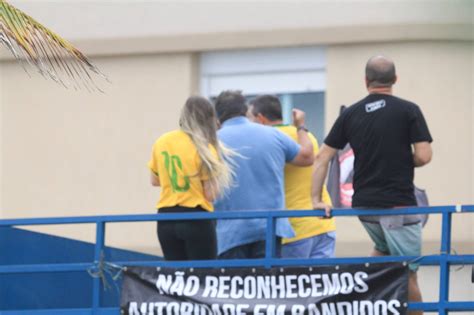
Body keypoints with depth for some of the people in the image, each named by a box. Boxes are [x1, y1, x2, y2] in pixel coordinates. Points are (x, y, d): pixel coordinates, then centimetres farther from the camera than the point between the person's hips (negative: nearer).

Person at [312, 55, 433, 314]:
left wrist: (316, 200, 6)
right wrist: (403, 163, 9)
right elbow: (423, 156, -12)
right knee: (407, 275, 1)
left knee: (383, 250, 29)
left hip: (363, 203, 5)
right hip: (398, 204, -5)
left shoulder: (351, 114, 5)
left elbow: (322, 158, 4)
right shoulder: (408, 110, -6)